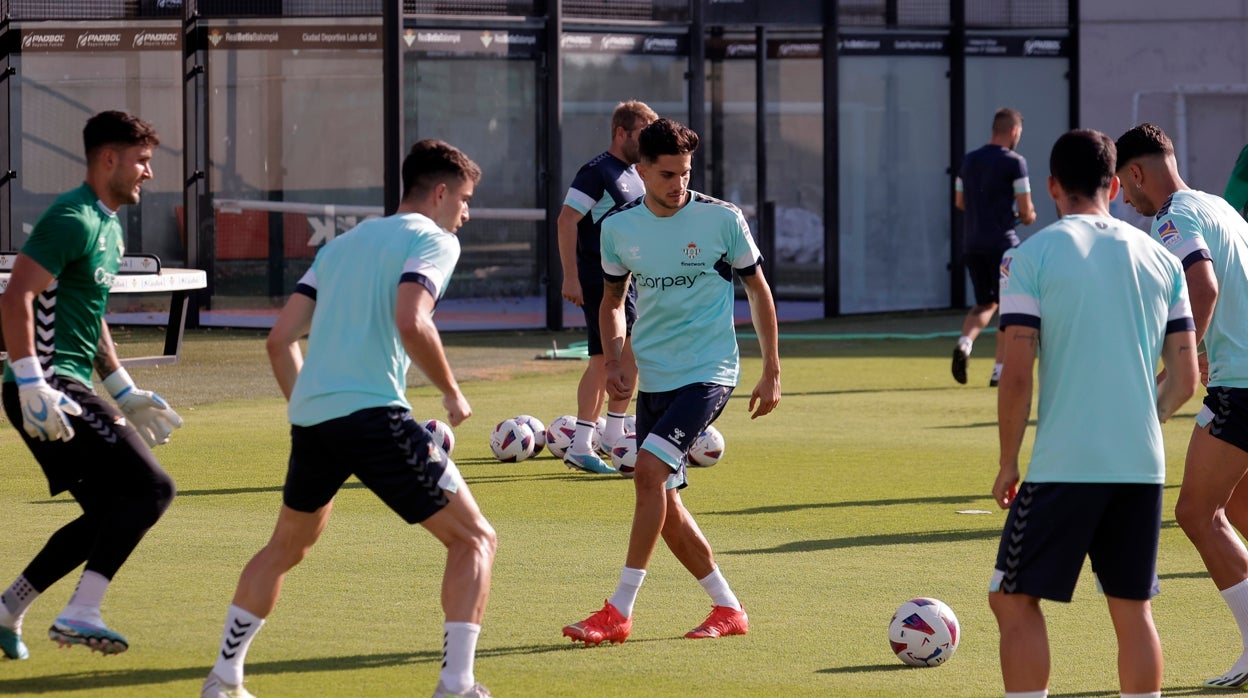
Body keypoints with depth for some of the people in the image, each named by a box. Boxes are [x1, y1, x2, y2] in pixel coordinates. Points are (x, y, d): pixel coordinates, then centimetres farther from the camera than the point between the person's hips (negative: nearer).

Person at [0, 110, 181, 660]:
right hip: (48, 386, -10)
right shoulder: (73, 220, -13)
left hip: (70, 389, 10)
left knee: (109, 515, 13)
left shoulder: (110, 228, 19)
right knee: (150, 488, -16)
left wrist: (125, 392, 25)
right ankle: (80, 615, -18)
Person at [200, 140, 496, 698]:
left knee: (284, 548, 28)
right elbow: (411, 322, -17)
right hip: (374, 415, -7)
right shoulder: (433, 240, 2)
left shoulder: (342, 244, 24)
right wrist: (452, 395, -5)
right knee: (474, 539, 3)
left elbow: (281, 339, 19)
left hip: (310, 418, 7)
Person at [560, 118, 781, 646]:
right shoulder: (619, 227, 3)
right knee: (664, 504, 5)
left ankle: (619, 612, -18)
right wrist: (613, 361, 1)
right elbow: (613, 298, 18)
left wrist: (772, 372, 4)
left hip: (708, 374, -5)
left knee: (648, 471, -21)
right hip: (653, 379, 5)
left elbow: (757, 289, 4)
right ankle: (727, 609, 21)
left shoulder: (722, 219, -7)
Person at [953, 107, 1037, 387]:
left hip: (972, 244, 5)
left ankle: (964, 343, -12)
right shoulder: (1014, 162, -9)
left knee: (984, 303, 17)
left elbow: (959, 202, 16)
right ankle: (999, 371, 3)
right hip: (1002, 243, -5)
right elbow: (1026, 211, -9)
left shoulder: (969, 160, 9)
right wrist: (1028, 216, 13)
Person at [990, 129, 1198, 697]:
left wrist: (1008, 465, 1)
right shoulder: (1160, 259, 9)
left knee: (1015, 602, 6)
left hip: (1062, 464, -4)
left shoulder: (1030, 256, -4)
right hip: (1142, 465, 4)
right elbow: (1184, 379, 7)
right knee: (1133, 611, 11)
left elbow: (1017, 375, -9)